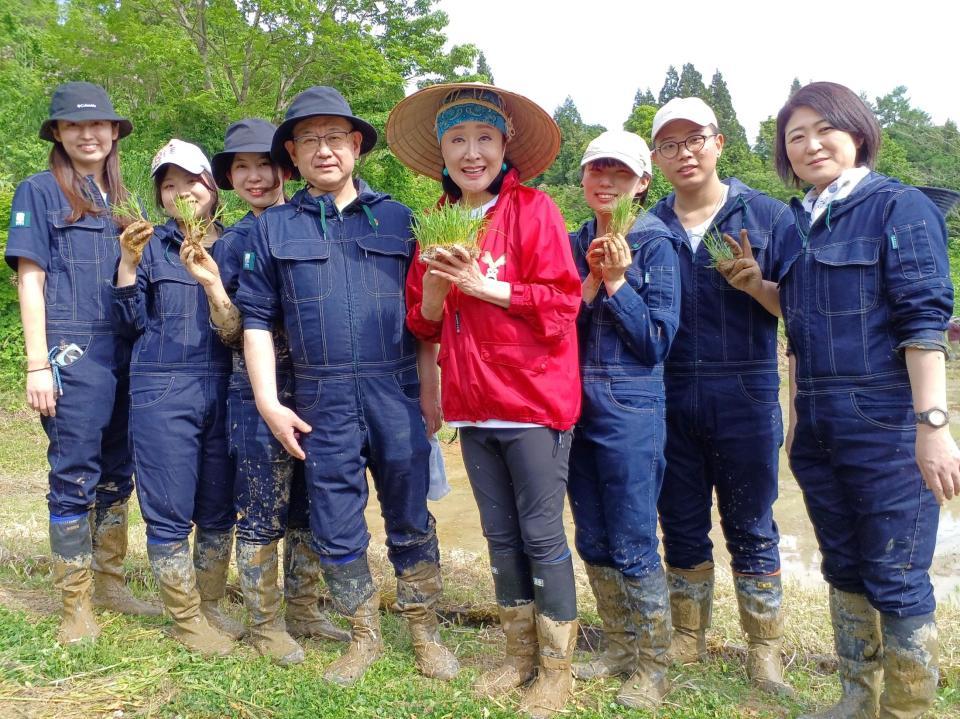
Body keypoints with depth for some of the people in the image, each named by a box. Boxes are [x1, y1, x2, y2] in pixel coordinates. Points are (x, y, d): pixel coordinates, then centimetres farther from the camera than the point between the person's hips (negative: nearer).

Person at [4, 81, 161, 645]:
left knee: (117, 473, 11)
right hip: (72, 350, -5)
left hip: (124, 350, 5)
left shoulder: (121, 199, 17)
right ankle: (77, 604, 9)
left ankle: (110, 582, 24)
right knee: (75, 475, -2)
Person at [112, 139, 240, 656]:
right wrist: (128, 265, -12)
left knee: (219, 510, 10)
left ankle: (210, 606, 26)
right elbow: (131, 324, 2)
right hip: (162, 392, -2)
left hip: (223, 389, 3)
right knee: (170, 512, 2)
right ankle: (186, 619, 17)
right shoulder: (150, 245, 5)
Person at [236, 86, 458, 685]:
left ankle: (426, 633, 25)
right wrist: (268, 400, -1)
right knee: (337, 529, 9)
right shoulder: (274, 227, 8)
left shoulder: (396, 218, 8)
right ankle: (365, 637, 28)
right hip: (322, 402, 1)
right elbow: (257, 318, 6)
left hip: (397, 394, 0)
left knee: (411, 521, 7)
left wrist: (428, 386, 0)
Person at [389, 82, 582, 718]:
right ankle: (519, 655, 30)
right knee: (501, 535, 15)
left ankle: (557, 668, 17)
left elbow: (562, 302, -13)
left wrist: (483, 286, -19)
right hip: (474, 404, 6)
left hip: (532, 401, -5)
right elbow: (424, 324, 10)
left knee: (542, 534, 1)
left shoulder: (533, 209, -6)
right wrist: (434, 290, -10)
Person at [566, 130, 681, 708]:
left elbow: (657, 341, -8)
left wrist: (617, 281, -15)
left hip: (632, 407, -5)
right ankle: (620, 648, 30)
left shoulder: (656, 244, -4)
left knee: (633, 546, 0)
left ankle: (652, 666, 17)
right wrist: (592, 279, -9)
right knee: (594, 543, 13)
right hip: (577, 405, 6)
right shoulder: (575, 244, 10)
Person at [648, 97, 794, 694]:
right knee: (681, 526, 12)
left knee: (750, 526, 6)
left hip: (745, 397, -2)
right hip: (668, 399, 3)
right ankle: (687, 640, 28)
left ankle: (765, 651, 20)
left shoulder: (768, 216, 1)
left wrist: (754, 283, -19)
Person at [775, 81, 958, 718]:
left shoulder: (899, 207, -6)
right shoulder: (797, 223, 12)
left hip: (886, 424, -6)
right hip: (819, 426, 7)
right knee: (844, 568, 15)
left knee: (896, 578, 0)